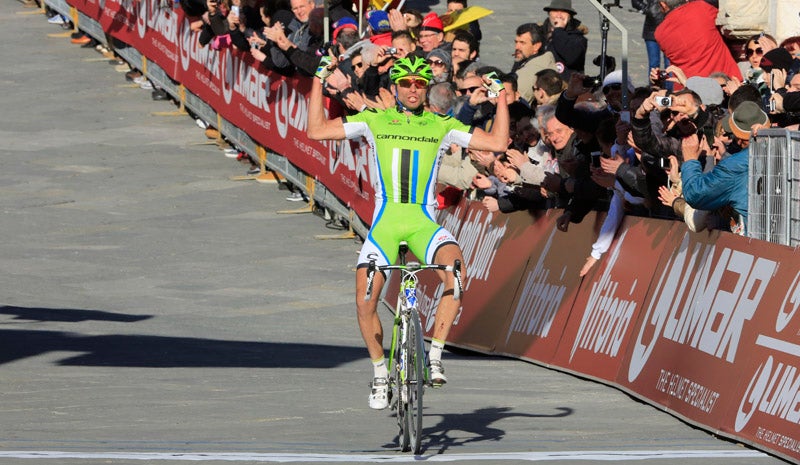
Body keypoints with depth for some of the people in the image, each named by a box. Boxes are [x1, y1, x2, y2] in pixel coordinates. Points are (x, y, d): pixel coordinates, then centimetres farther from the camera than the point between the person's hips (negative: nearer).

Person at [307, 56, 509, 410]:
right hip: (384, 223, 1)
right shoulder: (374, 121, 8)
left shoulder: (442, 126, 8)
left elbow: (497, 142, 5)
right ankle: (380, 373, 13)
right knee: (365, 301, -10)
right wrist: (318, 82, 1)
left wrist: (500, 96, 2)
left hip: (424, 223, -1)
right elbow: (317, 131, 5)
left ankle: (435, 354, -18)